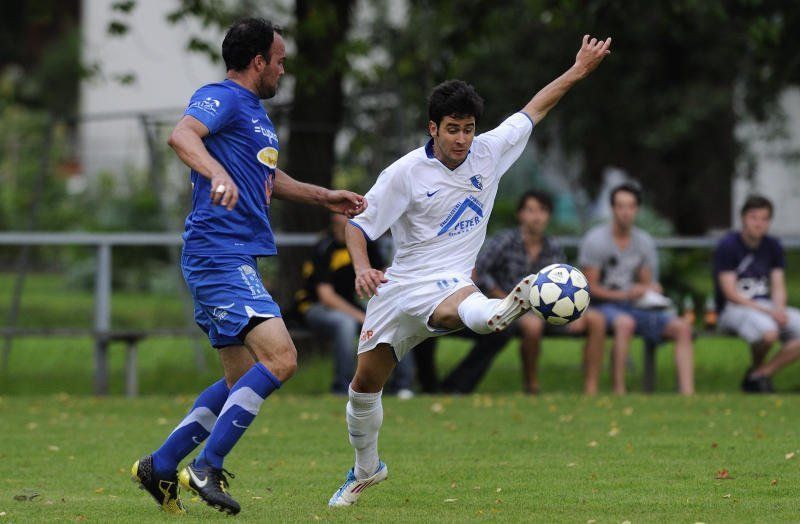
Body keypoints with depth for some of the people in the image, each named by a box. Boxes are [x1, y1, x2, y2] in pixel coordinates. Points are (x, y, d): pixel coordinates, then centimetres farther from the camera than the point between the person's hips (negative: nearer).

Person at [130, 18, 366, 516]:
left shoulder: (256, 113, 22)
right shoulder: (222, 99, -10)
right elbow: (182, 134, -31)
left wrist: (324, 196, 39)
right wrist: (218, 174, -48)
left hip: (235, 259, 11)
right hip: (220, 253, -11)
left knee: (242, 379, 13)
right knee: (280, 359, -19)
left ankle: (158, 467, 16)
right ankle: (206, 469, -17)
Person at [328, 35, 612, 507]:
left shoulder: (488, 152, -1)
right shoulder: (405, 173, -8)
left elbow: (533, 111, 14)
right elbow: (358, 225, -4)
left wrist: (578, 71, 13)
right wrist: (362, 268, -23)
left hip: (448, 284, -1)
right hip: (398, 287, 1)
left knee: (465, 307, -40)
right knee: (366, 381, 8)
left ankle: (508, 310, -76)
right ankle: (367, 468, 30)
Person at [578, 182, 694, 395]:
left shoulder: (645, 242, 12)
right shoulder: (595, 240, -5)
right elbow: (590, 287, -8)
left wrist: (651, 289, -7)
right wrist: (625, 295, -18)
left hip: (637, 306, 6)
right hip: (604, 304, -6)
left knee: (682, 327, -16)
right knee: (625, 323, -40)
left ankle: (687, 391, -24)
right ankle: (619, 392, -41)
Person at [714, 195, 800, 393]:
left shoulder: (773, 246, 10)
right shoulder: (727, 246, -8)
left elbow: (778, 287, 10)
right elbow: (730, 293, -13)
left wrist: (779, 310, -14)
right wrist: (766, 311, -21)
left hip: (767, 307, 7)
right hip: (733, 309, -7)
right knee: (768, 332, -38)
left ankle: (760, 375, -11)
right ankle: (756, 367, -3)